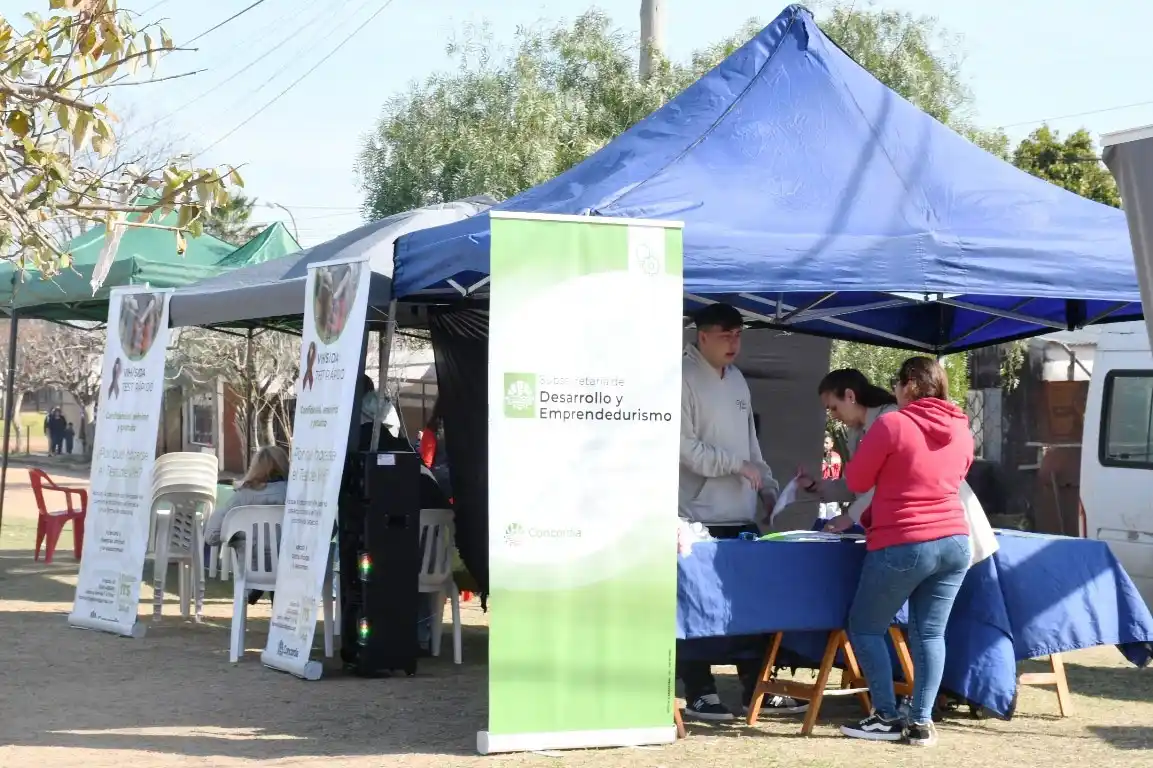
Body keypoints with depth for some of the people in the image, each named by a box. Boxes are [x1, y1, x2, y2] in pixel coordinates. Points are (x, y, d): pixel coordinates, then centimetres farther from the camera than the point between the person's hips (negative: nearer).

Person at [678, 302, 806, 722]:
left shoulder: (737, 380, 16)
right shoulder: (683, 378, -9)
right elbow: (684, 446, -16)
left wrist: (769, 488, 13)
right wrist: (737, 464, -15)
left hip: (741, 517, 8)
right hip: (700, 517, -8)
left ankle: (756, 689, 18)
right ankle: (699, 694, 8)